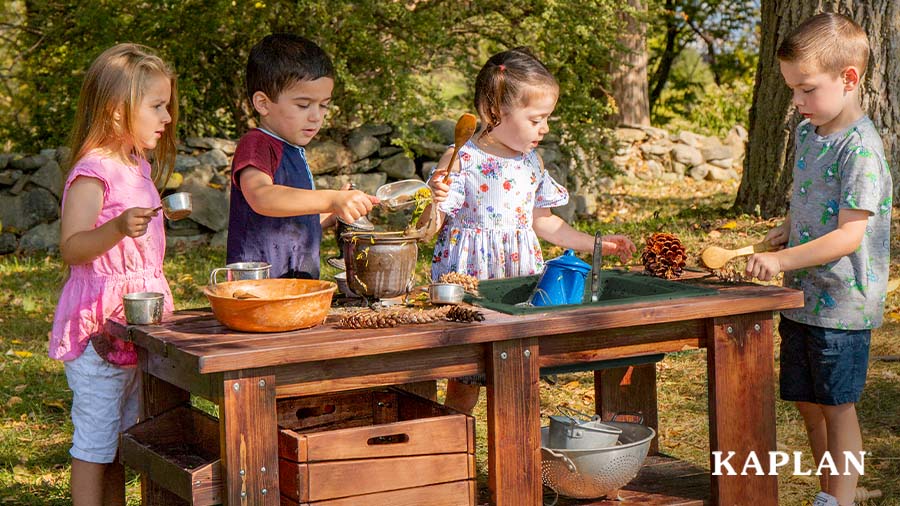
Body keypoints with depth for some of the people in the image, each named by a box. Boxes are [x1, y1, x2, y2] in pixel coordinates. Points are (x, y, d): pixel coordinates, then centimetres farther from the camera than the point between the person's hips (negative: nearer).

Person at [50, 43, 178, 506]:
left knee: (124, 434, 16)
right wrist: (118, 228, -37)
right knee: (95, 439, -3)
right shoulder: (93, 172, -16)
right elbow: (71, 248, -25)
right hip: (99, 327, -9)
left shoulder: (139, 166, 14)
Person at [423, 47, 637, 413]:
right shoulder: (460, 161, -12)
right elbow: (428, 229, -9)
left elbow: (542, 222, 20)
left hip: (521, 280, 5)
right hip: (469, 279, -5)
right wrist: (435, 201, -30)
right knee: (463, 385, -2)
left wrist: (596, 244, 19)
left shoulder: (531, 163, 7)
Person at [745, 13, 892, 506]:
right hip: (802, 297, 8)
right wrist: (786, 230, 4)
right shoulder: (807, 134, 8)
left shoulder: (860, 148, -19)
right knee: (808, 405, 15)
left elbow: (850, 234, -24)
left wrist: (783, 259, -29)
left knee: (836, 407, 2)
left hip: (841, 304, -8)